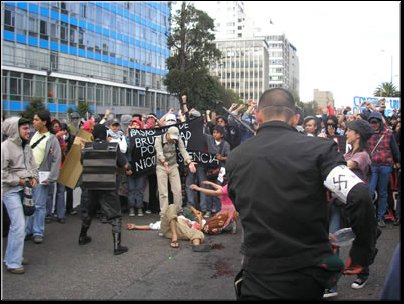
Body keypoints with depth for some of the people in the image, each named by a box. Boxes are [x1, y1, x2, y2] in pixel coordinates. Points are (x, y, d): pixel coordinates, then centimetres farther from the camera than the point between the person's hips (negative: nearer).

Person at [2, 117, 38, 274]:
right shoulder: (5, 147, -15)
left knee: (16, 224, 15)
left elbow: (32, 165, 17)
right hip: (11, 190, -8)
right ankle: (13, 263, -1)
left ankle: (10, 257, 28)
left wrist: (34, 177, -1)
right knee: (19, 225, -11)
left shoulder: (26, 146, 10)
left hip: (24, 189, 8)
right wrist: (18, 181, -17)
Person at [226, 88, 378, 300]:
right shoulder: (318, 148, -11)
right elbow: (359, 196, -22)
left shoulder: (235, 158, -1)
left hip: (259, 276, -1)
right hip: (310, 274, 1)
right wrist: (362, 252, -10)